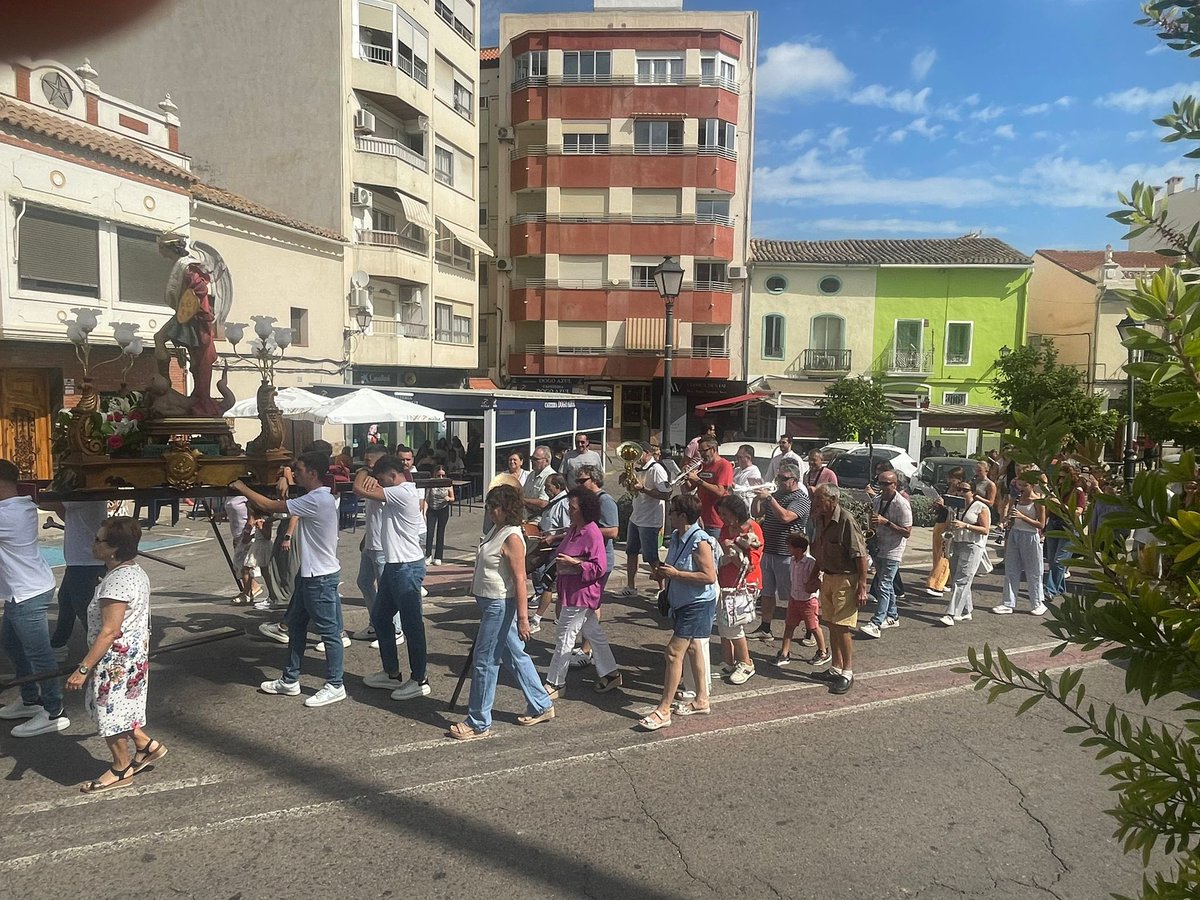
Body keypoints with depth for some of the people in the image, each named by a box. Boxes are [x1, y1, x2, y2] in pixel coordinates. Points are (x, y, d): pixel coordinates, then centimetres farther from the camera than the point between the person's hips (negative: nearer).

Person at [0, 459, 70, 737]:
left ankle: (53, 714, 7)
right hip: (23, 591, 10)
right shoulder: (25, 505, 3)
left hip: (27, 594, -10)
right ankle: (30, 700, 34)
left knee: (38, 654, -2)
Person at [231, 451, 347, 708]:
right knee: (295, 624, 18)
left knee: (328, 631, 0)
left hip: (321, 577, -11)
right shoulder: (318, 497, 9)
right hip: (309, 574, 11)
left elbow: (268, 506, -16)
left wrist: (242, 488, -4)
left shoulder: (317, 500, -23)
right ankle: (290, 680, 29)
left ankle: (335, 686, 11)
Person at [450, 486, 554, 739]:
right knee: (516, 656, 17)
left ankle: (479, 723, 12)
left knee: (484, 662, 0)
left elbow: (519, 579, -23)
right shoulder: (496, 530, 8)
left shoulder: (511, 538, -21)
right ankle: (541, 706, 30)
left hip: (500, 606, -10)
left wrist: (523, 617, -24)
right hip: (491, 603, 10)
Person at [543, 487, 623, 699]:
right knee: (594, 634, 18)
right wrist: (561, 560, 5)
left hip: (581, 593, -10)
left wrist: (574, 563, -25)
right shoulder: (574, 529, 7)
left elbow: (598, 568, -22)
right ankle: (610, 673, 30)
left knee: (565, 638, 0)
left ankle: (555, 683, 12)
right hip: (572, 591, 10)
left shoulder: (592, 534, -21)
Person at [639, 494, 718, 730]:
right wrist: (664, 571, 4)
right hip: (683, 603, 9)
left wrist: (675, 573, -24)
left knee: (673, 653, -9)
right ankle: (701, 701, 32)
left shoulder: (700, 541, -22)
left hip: (698, 605, -9)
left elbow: (710, 577, -26)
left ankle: (663, 711, -2)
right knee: (692, 648, 18)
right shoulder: (676, 537, 5)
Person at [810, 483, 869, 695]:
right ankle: (836, 668, 25)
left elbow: (860, 556, -20)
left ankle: (847, 673, 7)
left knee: (842, 627, -5)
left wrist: (862, 586, -20)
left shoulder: (846, 521, -20)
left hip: (845, 579, -8)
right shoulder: (821, 520, 6)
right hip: (828, 578, 8)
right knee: (832, 625, 14)